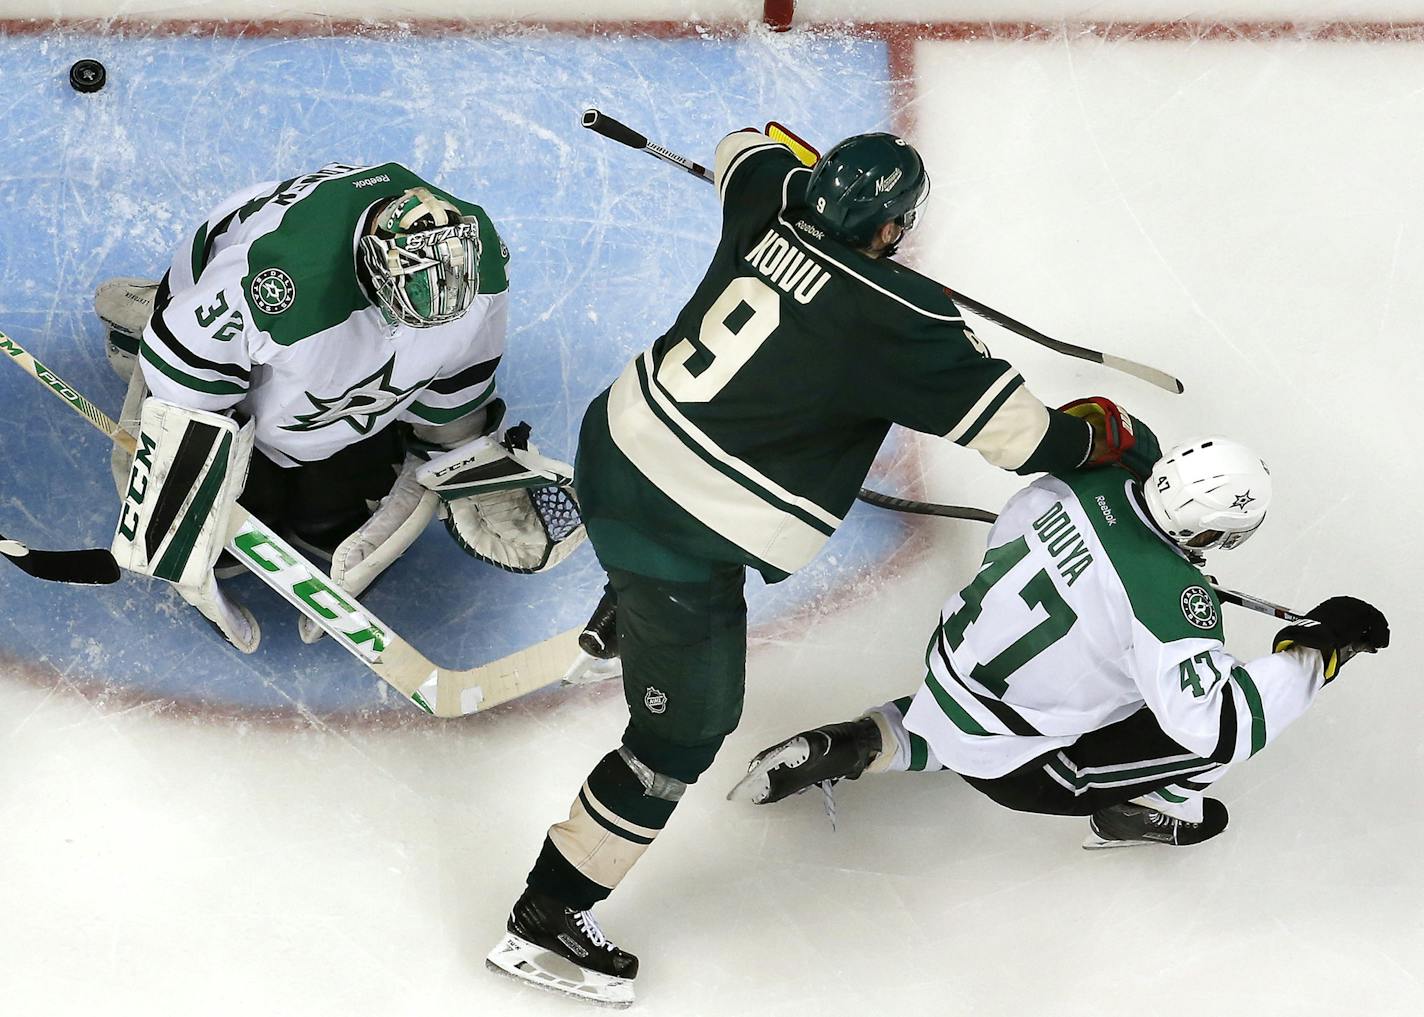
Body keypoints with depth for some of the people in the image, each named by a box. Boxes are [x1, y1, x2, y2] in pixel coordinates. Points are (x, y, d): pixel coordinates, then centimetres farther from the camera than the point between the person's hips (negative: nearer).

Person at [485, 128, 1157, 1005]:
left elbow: (747, 148, 22)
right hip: (686, 540, -7)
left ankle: (618, 624, 70)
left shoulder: (771, 204, -3)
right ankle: (547, 920, 13)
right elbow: (1016, 432, -15)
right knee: (683, 738, 5)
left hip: (616, 439, 8)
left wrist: (823, 179, 39)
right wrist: (1101, 433, 5)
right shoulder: (901, 321, -21)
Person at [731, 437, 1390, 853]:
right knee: (1216, 722, -6)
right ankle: (1151, 811, 19)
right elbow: (1218, 721, -33)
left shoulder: (1092, 479, -10)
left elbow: (1007, 534, 9)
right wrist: (1319, 648, -25)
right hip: (1011, 764, -7)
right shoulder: (1170, 600, -31)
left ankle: (860, 746, 21)